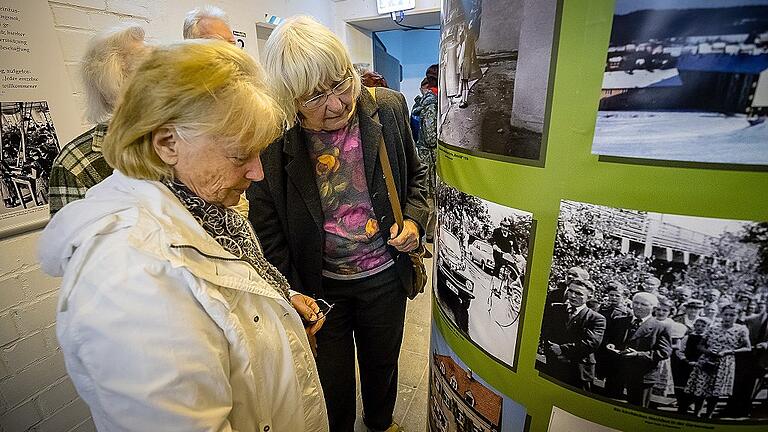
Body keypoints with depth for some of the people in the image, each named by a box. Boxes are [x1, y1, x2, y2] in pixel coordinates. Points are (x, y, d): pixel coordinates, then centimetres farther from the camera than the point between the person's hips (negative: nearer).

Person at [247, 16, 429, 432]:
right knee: (331, 383, 19)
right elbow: (267, 230, -9)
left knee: (382, 364, 27)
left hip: (384, 276, 3)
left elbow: (415, 173, 5)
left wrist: (415, 219, -12)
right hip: (318, 285, -2)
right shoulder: (271, 137, -18)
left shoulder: (388, 107, -12)